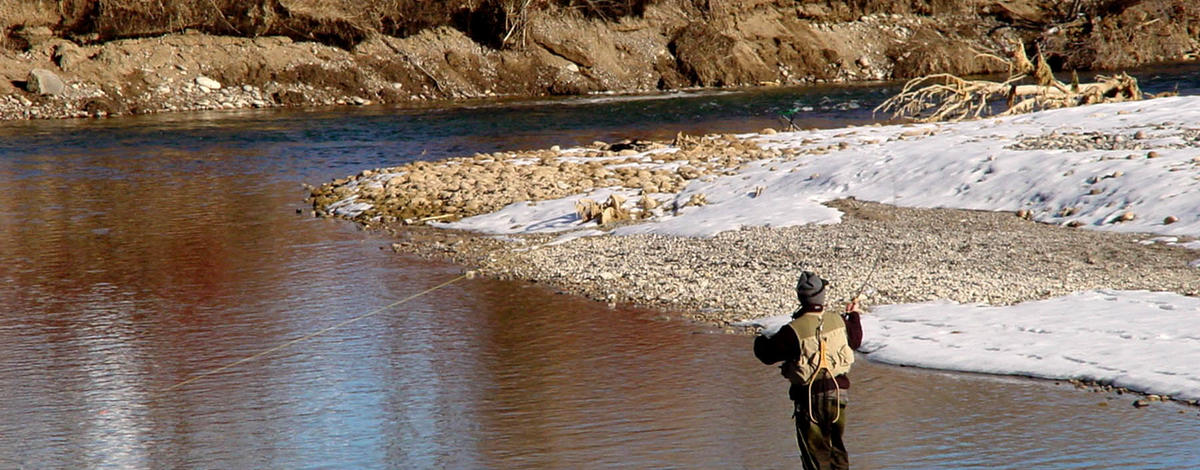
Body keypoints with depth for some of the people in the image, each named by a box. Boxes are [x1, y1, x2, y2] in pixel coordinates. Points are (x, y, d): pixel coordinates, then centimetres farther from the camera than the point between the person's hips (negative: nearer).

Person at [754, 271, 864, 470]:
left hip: (809, 398, -4)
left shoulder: (793, 331, -19)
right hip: (838, 394, 4)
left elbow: (767, 354, -10)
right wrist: (853, 316, 38)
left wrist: (760, 341, 14)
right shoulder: (839, 322, -4)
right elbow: (855, 340, 18)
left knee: (814, 451, 3)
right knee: (836, 446, 20)